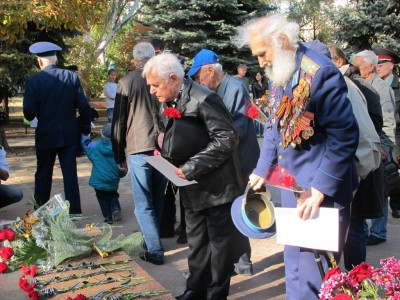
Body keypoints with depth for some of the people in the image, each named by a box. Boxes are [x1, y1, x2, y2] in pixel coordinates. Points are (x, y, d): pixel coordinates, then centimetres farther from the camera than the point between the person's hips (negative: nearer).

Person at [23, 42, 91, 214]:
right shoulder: (72, 76, -3)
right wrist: (85, 129, 6)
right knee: (70, 174, 6)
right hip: (70, 134, 1)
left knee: (43, 175, 13)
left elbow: (29, 112, -11)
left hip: (46, 135, -1)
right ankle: (74, 212, 8)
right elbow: (84, 106, -5)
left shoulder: (33, 81, -9)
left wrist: (33, 117, 12)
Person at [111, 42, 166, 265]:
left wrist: (119, 155, 8)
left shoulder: (127, 82, -2)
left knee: (144, 205, 2)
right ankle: (152, 241, 27)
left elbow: (119, 121, 0)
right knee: (158, 201, 16)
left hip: (138, 149, -3)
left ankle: (155, 250, 0)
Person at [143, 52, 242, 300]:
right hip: (192, 186, 8)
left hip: (215, 184, -8)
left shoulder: (203, 99, -20)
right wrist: (167, 159, 0)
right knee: (196, 240, 17)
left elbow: (227, 138, -22)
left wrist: (191, 168, -22)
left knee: (219, 239, 7)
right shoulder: (173, 102, 5)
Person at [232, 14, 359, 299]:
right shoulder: (278, 75, 7)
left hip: (322, 189, -8)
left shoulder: (321, 72, -19)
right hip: (291, 183, 8)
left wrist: (321, 187, -21)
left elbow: (344, 135, -21)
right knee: (295, 261, 18)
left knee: (316, 268, 0)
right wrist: (263, 169, 11)